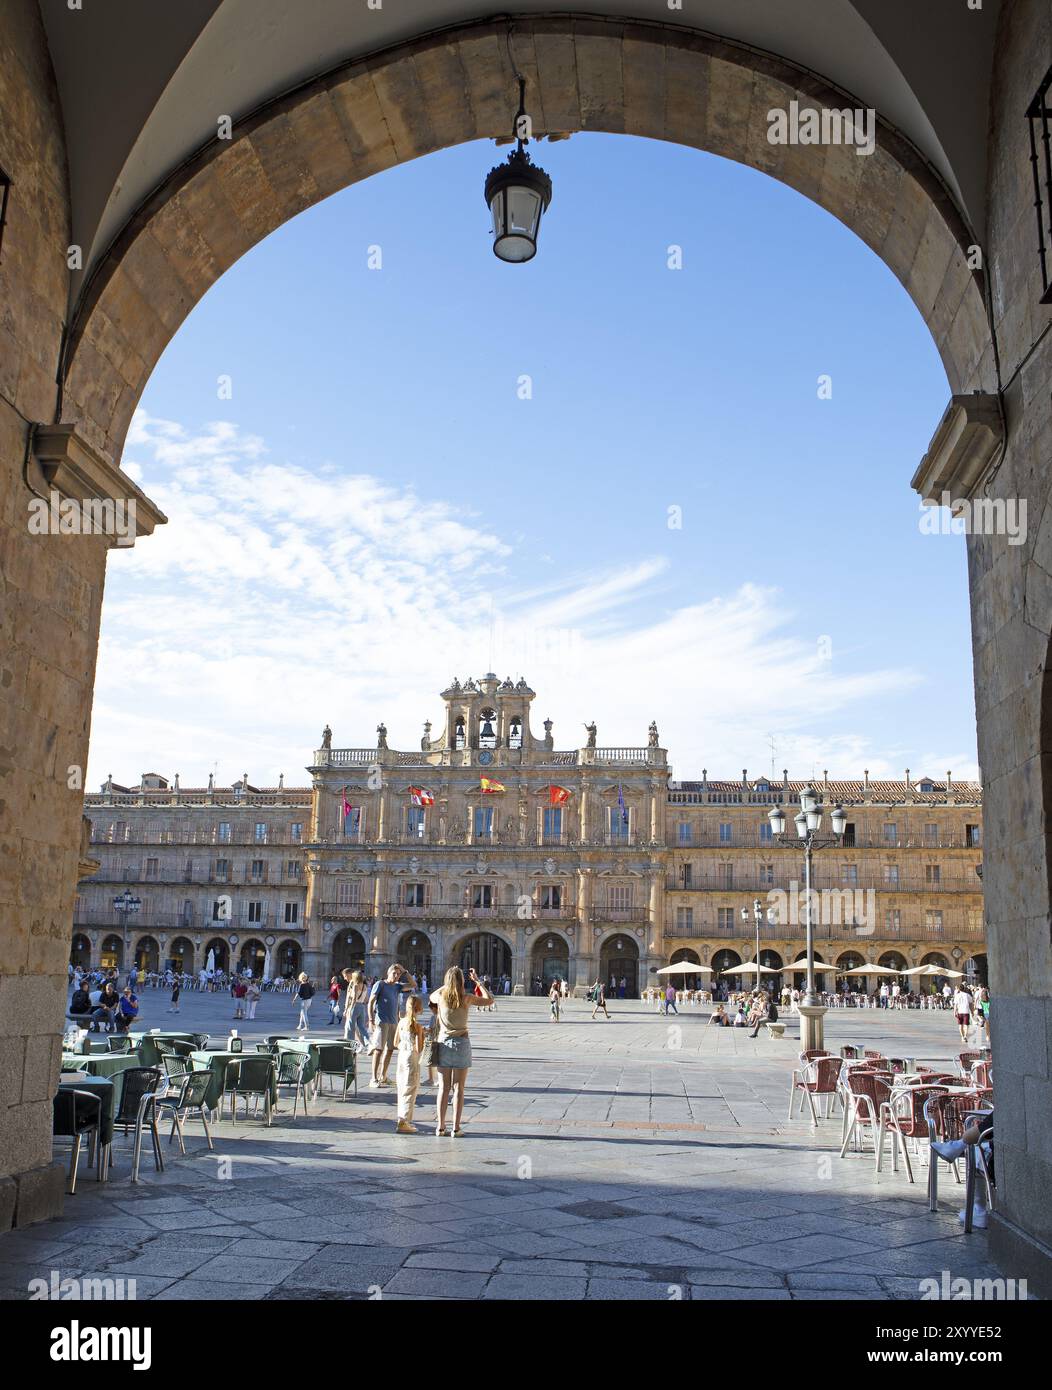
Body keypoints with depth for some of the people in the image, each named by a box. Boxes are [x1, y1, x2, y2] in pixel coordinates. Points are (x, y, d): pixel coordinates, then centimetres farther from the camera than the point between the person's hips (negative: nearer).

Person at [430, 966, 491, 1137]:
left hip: (444, 1044, 2)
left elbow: (431, 996, 20)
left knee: (443, 1088, 9)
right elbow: (489, 1000, 5)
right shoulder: (467, 998, -11)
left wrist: (447, 984, 21)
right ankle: (456, 1128, 5)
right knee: (458, 1089, 5)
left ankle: (440, 1127, 10)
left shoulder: (441, 997, -6)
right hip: (461, 1043, -2)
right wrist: (477, 981, 8)